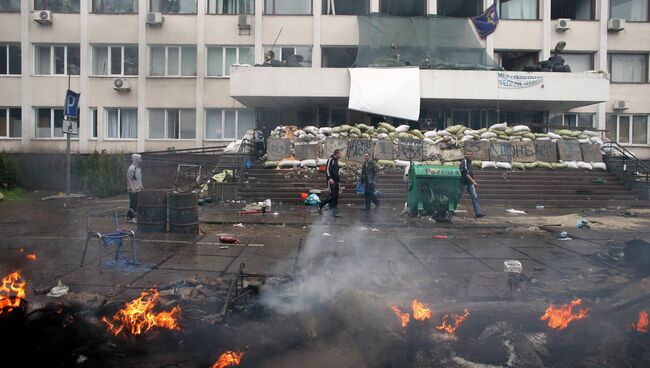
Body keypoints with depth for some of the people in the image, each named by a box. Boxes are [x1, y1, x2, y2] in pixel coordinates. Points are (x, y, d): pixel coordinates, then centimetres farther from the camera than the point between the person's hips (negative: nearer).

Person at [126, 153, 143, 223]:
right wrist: (132, 188, -25)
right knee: (133, 203, -4)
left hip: (138, 189, 9)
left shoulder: (138, 168, 12)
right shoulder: (131, 168, -16)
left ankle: (129, 215, 23)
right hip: (133, 190, -9)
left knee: (135, 204, 12)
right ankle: (132, 218, 4)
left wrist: (141, 186, 19)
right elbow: (129, 179, -20)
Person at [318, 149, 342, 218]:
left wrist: (338, 180, 20)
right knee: (332, 196, -11)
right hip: (331, 181, -9)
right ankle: (320, 206, 2)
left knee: (336, 198, 7)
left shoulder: (336, 161, 18)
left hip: (336, 182, 9)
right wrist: (329, 178, -29)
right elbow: (327, 169, -19)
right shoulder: (331, 160, -10)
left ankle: (335, 212, 10)